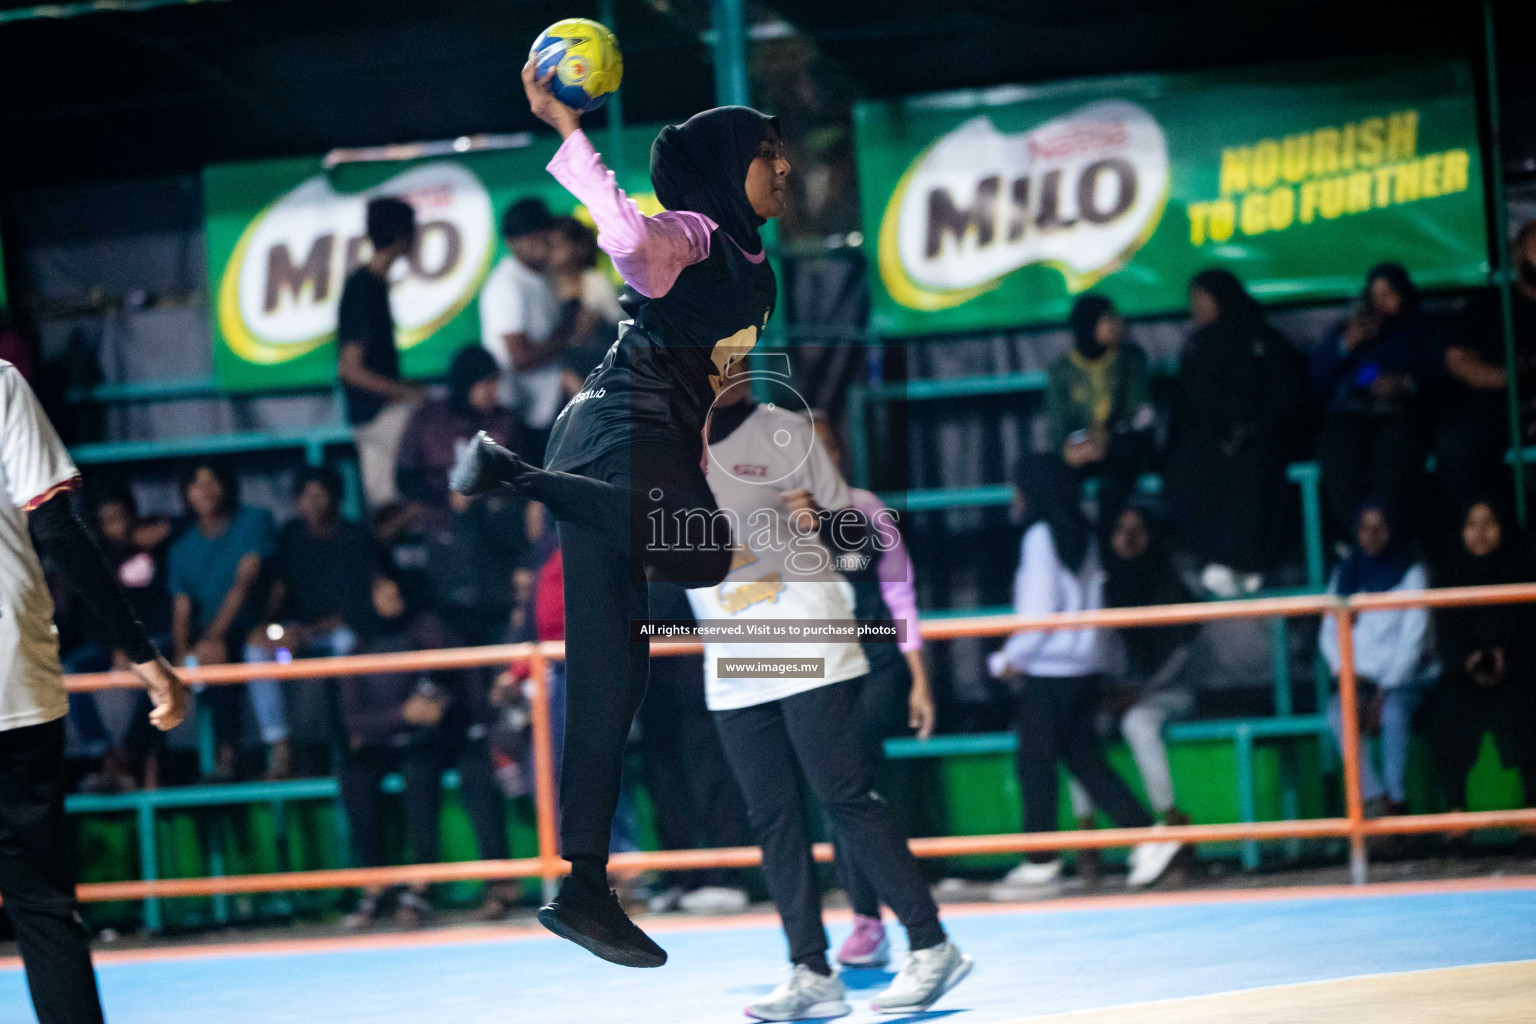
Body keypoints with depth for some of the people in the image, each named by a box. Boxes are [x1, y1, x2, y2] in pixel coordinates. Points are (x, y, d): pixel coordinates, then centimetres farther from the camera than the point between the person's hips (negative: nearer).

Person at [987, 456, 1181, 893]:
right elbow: (1090, 606, 13)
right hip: (1086, 668, 8)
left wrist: (1008, 659, -4)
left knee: (1036, 762, 1)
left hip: (1048, 672, -8)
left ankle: (1041, 860, 6)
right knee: (1086, 760, 10)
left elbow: (1039, 612, -17)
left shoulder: (1041, 537, -13)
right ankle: (1147, 836, 2)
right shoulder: (1082, 536, 10)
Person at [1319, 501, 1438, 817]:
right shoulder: (1345, 574, 11)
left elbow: (1413, 638, -7)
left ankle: (1396, 800, -34)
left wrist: (1386, 690, -16)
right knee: (1338, 711, -31)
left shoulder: (1412, 573, -1)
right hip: (1362, 679, 3)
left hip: (1406, 677, -3)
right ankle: (1374, 800, -37)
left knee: (1394, 710, -36)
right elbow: (1329, 633, 11)